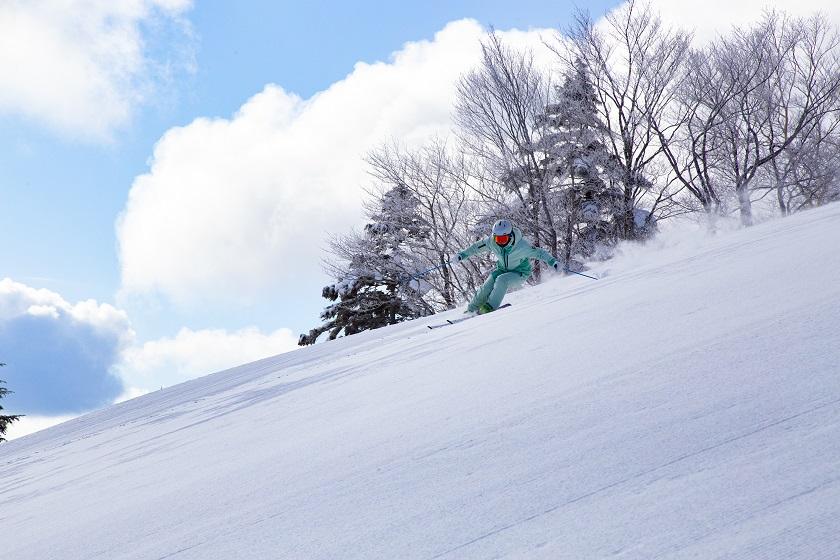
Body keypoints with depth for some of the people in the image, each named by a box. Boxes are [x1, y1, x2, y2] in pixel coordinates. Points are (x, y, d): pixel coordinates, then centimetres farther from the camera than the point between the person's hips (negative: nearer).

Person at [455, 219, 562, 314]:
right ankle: (472, 309, 1)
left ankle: (490, 307, -24)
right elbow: (476, 247, -1)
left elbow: (540, 253, -23)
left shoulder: (521, 246, -30)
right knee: (487, 287, -15)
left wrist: (552, 262, -34)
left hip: (520, 273, -4)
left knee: (502, 280, -31)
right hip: (503, 270, 4)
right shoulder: (491, 242, -17)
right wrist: (462, 255, -4)